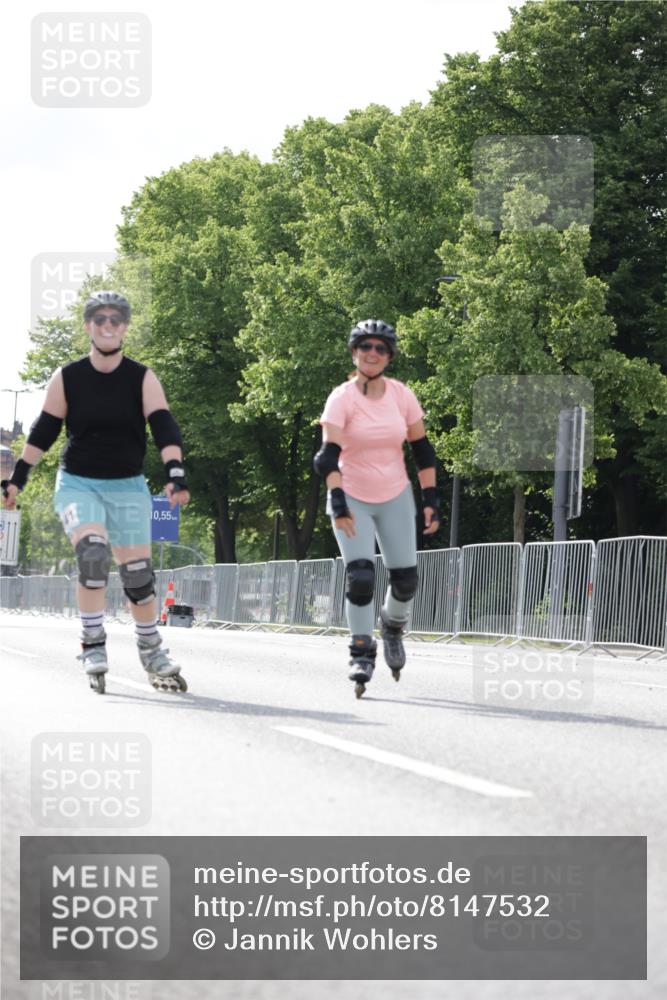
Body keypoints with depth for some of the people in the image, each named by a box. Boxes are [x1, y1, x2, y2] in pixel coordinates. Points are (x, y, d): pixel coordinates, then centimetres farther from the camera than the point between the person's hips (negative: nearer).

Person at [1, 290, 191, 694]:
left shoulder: (143, 379, -5)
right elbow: (43, 431, 6)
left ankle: (152, 652, 22)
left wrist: (176, 474, -28)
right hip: (77, 483, -1)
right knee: (92, 553, -25)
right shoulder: (67, 379, -3)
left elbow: (164, 428, -14)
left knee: (138, 573, 2)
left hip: (128, 486, 1)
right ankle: (93, 646, -18)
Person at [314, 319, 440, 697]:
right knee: (360, 576, -17)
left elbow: (422, 450, 5)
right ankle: (362, 652, -3)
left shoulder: (402, 396, -4)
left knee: (406, 578, 1)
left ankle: (393, 625, 33)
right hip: (353, 498, -3)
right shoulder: (342, 398, -14)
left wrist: (431, 500, 0)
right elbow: (329, 454, -24)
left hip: (396, 498, 3)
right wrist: (338, 502, -36)